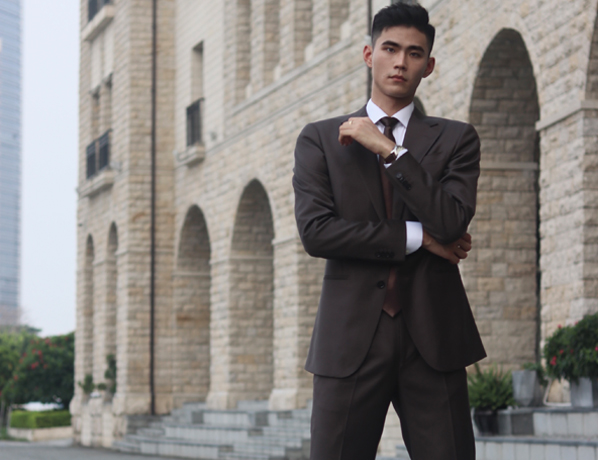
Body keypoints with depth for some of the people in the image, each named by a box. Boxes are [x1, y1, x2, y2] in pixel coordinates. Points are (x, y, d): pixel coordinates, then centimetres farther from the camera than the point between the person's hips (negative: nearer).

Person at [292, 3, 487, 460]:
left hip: (432, 336, 0)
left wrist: (389, 150, -9)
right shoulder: (320, 139, 10)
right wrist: (416, 237, -6)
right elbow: (315, 231, -5)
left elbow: (451, 222, -7)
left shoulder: (455, 139, 11)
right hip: (351, 336, 0)